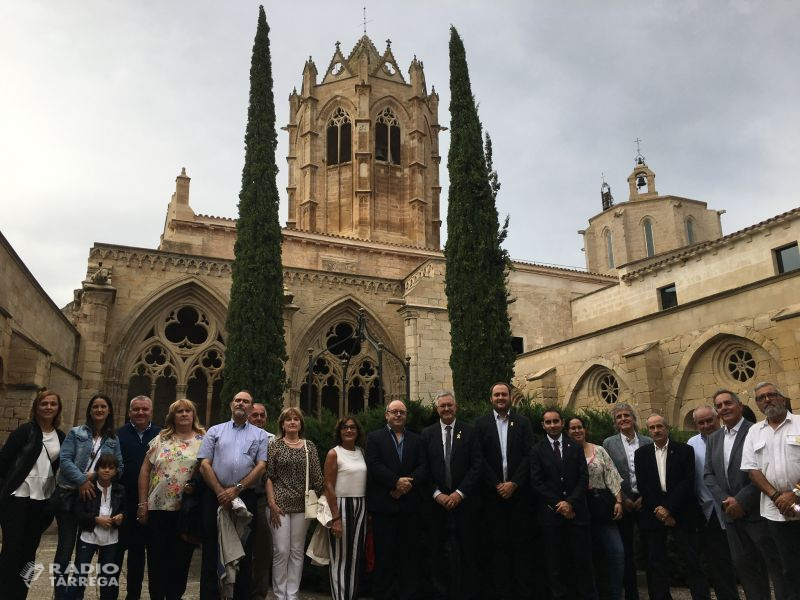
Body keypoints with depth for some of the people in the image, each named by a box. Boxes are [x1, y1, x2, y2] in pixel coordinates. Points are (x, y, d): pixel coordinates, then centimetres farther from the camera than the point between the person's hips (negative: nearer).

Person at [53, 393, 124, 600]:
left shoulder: (113, 439, 8)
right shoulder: (76, 433, 2)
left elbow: (119, 467, 4)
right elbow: (65, 459, -9)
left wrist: (97, 476, -12)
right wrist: (82, 481, -19)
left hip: (96, 495, 2)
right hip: (69, 493, -2)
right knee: (66, 545, 0)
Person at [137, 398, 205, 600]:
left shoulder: (204, 440, 2)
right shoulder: (161, 439, 5)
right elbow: (145, 471, 5)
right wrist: (142, 503, 0)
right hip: (158, 507, 1)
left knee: (181, 558, 8)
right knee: (157, 557, 7)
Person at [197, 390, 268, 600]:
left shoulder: (260, 435, 9)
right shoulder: (215, 431, 9)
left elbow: (261, 466, -1)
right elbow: (205, 464, 2)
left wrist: (236, 489, -10)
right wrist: (220, 492, -8)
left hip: (246, 497, 0)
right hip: (215, 496, 0)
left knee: (243, 551, 7)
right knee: (211, 551, 4)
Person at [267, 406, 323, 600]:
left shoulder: (309, 446, 7)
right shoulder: (275, 445, 1)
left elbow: (316, 476, 7)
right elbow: (268, 476, -2)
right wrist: (272, 503, -9)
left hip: (302, 505, 2)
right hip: (280, 504, -2)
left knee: (297, 551, 7)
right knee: (281, 551, -2)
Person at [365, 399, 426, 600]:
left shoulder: (415, 439, 14)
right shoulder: (374, 438, 4)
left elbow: (422, 467, 4)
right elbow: (374, 465, -8)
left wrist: (408, 483, -13)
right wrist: (396, 482, -16)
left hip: (410, 505, 3)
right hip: (384, 504, -3)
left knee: (410, 553, 6)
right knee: (384, 554, 4)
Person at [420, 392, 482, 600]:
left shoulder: (469, 431, 1)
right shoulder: (427, 433, 5)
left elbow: (477, 465, -5)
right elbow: (425, 469, 2)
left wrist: (459, 493, -11)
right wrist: (437, 494, -8)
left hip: (464, 500, -1)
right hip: (437, 501, 1)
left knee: (467, 550, 5)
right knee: (439, 550, 6)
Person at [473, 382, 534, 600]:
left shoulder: (523, 422, 6)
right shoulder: (481, 423, 4)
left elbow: (529, 455, -1)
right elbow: (480, 458, -2)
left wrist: (514, 483, -10)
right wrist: (497, 485, -9)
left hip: (518, 491, 1)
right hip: (492, 492, 0)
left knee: (520, 541, 4)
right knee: (497, 542, 3)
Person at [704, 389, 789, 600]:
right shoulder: (713, 439, 12)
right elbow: (708, 474, 9)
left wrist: (742, 500, -18)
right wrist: (725, 500, -6)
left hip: (758, 511, -6)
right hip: (731, 514, 6)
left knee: (777, 565, 4)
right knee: (743, 565, 13)